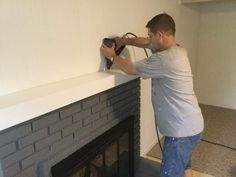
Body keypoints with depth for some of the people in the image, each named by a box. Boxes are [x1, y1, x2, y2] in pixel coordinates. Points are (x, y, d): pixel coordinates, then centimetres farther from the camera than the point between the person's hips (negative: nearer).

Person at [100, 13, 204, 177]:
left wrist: (112, 55, 4)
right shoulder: (177, 49, 4)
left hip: (181, 130, -10)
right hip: (191, 125, 10)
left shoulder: (164, 59, -25)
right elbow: (146, 42, 18)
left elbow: (131, 69, -11)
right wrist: (125, 41, 10)